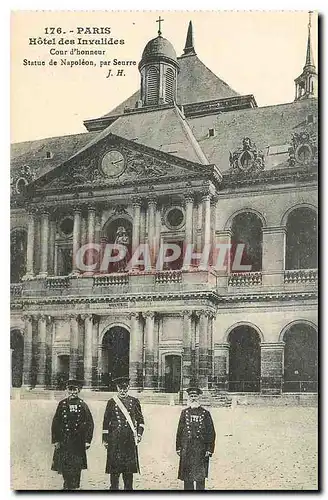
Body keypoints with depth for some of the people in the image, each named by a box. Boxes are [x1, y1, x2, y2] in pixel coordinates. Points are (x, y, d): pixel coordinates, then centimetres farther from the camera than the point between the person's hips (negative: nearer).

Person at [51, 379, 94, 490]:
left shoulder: (82, 405, 2)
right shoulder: (62, 404, 6)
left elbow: (90, 424, 1)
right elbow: (55, 423, 6)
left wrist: (87, 441, -4)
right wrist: (55, 440, 1)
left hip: (78, 441, -1)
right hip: (63, 441, 1)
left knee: (76, 467, 1)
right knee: (64, 465, 4)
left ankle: (74, 486, 12)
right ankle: (67, 485, 23)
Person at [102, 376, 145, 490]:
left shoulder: (134, 401, 8)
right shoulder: (112, 402, 5)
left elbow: (140, 420, 12)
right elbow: (106, 422, 5)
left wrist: (139, 434, 1)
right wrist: (105, 439, 3)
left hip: (130, 439, 1)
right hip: (115, 439, -1)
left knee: (129, 467, 4)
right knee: (114, 466, -1)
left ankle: (128, 487, 13)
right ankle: (114, 486, 9)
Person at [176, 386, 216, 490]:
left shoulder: (205, 413, 2)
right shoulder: (184, 412, 9)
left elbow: (211, 432, 1)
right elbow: (179, 431, 11)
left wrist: (209, 449, -5)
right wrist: (178, 447, 6)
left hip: (200, 448, -2)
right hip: (186, 449, 2)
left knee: (200, 476, -1)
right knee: (187, 475, 5)